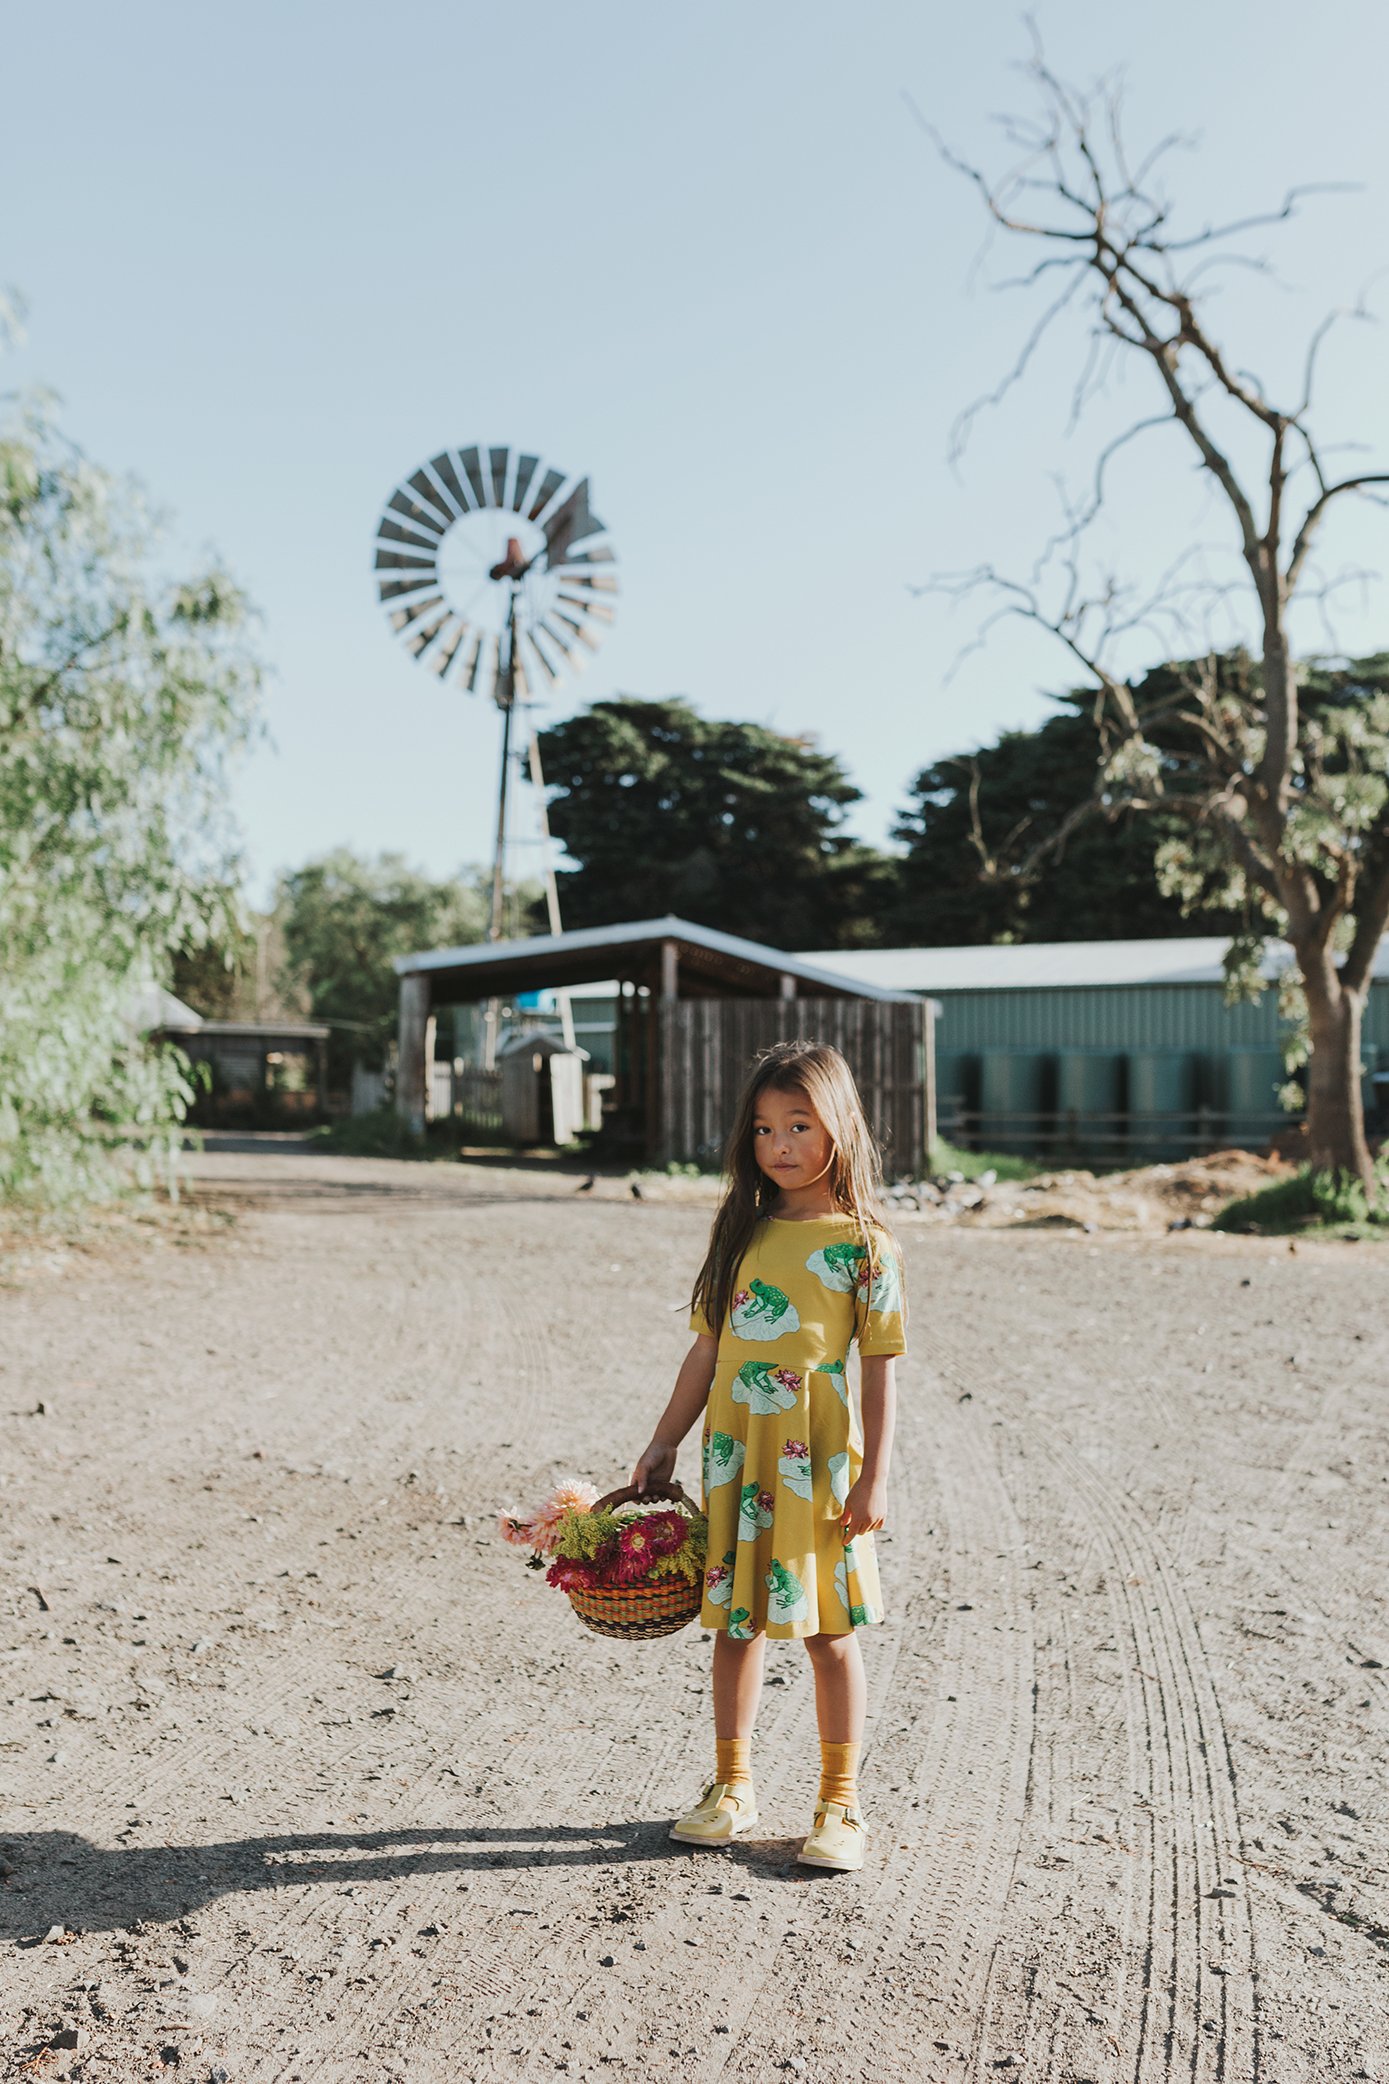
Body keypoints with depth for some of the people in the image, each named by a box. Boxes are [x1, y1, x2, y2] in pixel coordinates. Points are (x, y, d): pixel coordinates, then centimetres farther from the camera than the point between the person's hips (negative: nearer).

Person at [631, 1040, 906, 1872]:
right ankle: (733, 1787, 29)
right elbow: (708, 1349, 11)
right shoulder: (742, 1233, 6)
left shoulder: (863, 1243, -6)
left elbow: (880, 1369, -5)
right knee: (736, 1622, 13)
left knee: (829, 1631, 5)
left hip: (818, 1460, -4)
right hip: (736, 1456, 4)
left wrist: (874, 1477, -9)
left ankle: (841, 1803, 20)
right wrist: (664, 1444, 10)